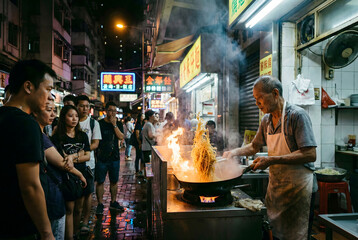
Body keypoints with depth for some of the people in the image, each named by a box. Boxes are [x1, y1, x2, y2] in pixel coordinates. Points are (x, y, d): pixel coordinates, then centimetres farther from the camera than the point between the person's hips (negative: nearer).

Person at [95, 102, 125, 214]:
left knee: (114, 181, 12)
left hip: (114, 157, 3)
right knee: (100, 181, 3)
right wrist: (96, 154, -6)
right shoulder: (99, 123, -4)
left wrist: (114, 124, -15)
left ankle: (113, 203, 26)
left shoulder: (118, 124, 7)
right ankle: (100, 204, 16)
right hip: (101, 158, -3)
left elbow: (121, 137, -8)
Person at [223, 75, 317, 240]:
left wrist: (272, 160, -26)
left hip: (298, 188, -6)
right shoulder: (266, 120, 6)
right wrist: (235, 152, 1)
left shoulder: (297, 115, -17)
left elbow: (310, 155, -23)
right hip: (275, 186, 7)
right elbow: (254, 147, 19)